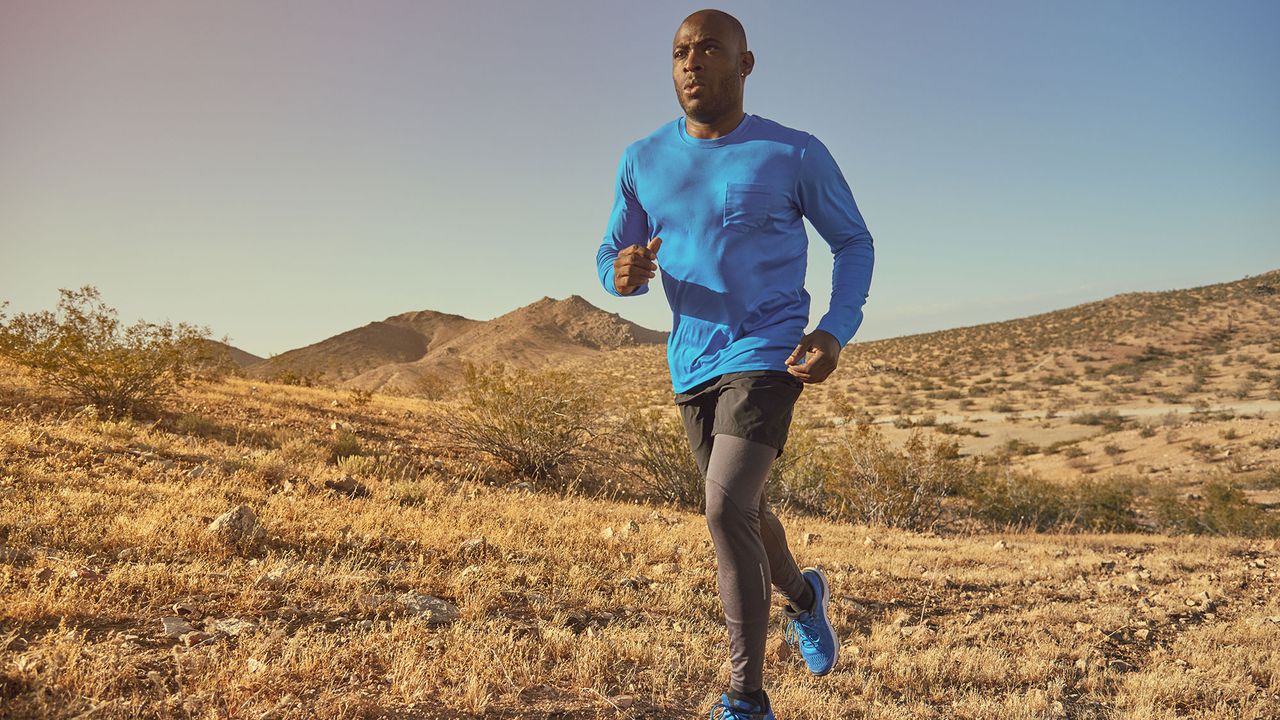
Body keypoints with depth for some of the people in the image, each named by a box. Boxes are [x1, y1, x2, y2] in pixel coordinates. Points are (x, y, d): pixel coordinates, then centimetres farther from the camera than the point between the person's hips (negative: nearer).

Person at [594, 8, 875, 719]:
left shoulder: (795, 155, -6)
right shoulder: (643, 161, 3)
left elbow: (854, 242, 5)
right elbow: (612, 256, 9)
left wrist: (836, 333, -10)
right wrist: (623, 273, -16)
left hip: (768, 359, -5)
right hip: (692, 367, 5)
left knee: (727, 511, -20)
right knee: (742, 511, 19)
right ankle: (803, 594, 51)